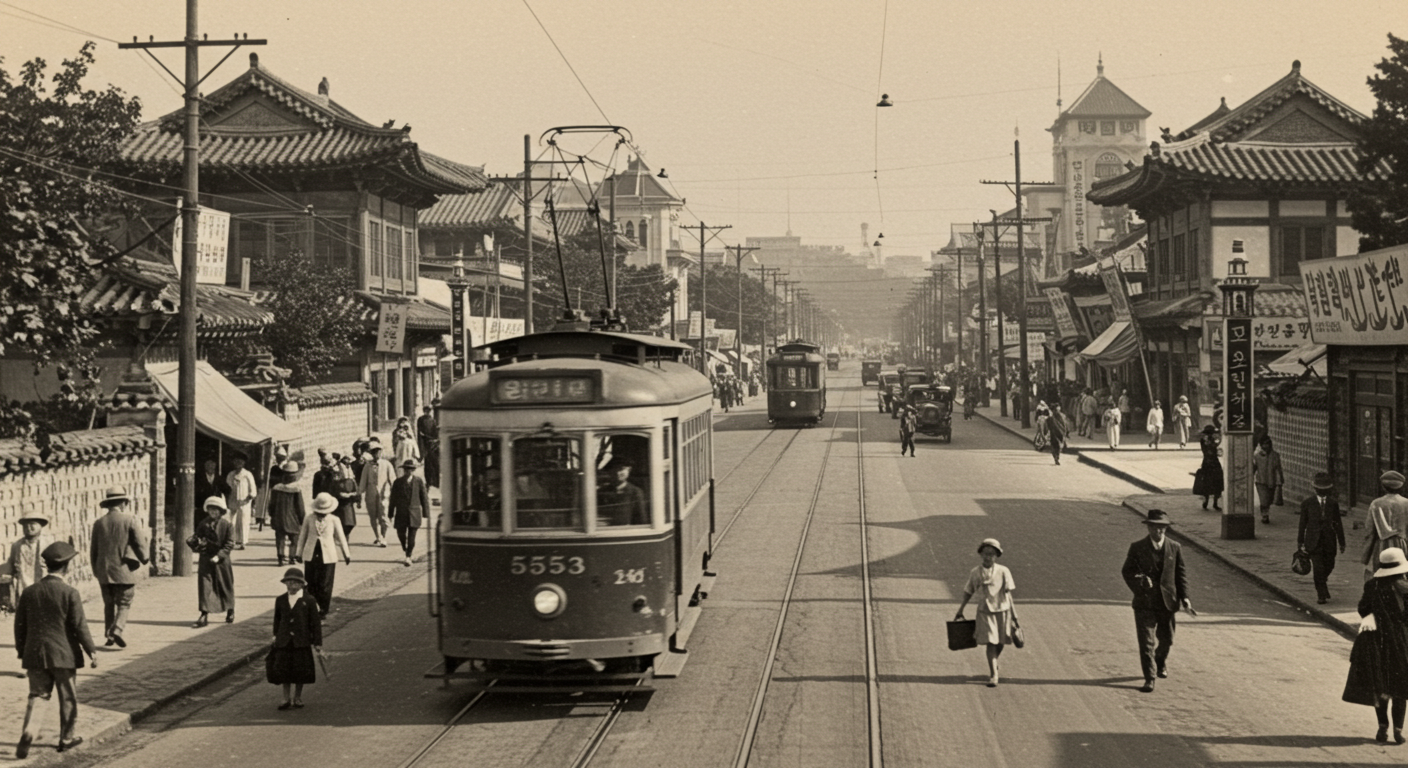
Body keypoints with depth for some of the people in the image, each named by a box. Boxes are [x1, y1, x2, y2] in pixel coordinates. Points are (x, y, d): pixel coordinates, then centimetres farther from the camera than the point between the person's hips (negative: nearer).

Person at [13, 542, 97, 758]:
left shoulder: (29, 592, 1)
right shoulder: (70, 594, -11)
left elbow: (20, 626, 7)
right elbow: (80, 626, -10)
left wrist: (22, 652, 18)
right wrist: (92, 651, 0)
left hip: (35, 654, 3)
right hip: (63, 654, -3)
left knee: (36, 695, 8)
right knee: (67, 698, 12)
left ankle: (28, 730, -16)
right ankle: (66, 738, 21)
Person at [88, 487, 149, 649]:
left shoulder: (99, 523, 3)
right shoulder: (130, 520, -8)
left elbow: (93, 549, 9)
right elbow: (140, 544, -6)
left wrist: (96, 570, 20)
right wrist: (143, 560, 13)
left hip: (104, 570, 4)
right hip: (123, 570, -4)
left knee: (109, 604, 15)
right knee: (124, 603, 3)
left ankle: (108, 634, 14)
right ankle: (117, 629, -17)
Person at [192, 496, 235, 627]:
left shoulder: (227, 525, -4)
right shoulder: (203, 524, 5)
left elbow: (229, 544, -8)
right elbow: (197, 537, 12)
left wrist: (219, 555, -18)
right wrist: (198, 543, -13)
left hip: (222, 561, -2)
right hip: (205, 560, 2)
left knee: (225, 586, 11)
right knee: (204, 586, -6)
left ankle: (230, 611, 31)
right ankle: (204, 614, -5)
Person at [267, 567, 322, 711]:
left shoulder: (309, 601, -4)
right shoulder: (280, 600, 5)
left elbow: (315, 622, -2)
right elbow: (277, 620, 15)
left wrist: (317, 643, -4)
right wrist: (275, 636, 12)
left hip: (302, 642, -2)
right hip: (284, 642, 2)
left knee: (300, 671, 5)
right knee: (283, 670, 3)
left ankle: (298, 698, 21)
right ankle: (286, 698, 15)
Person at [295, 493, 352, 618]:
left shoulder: (334, 521, -1)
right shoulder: (308, 519, 1)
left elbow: (341, 538, 9)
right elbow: (302, 536, 11)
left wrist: (346, 554, 15)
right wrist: (300, 553, 16)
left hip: (327, 556, -1)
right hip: (311, 556, 1)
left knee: (325, 584, -1)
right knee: (311, 584, 3)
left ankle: (323, 610, 10)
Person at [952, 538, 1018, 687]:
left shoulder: (1003, 571, -5)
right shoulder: (975, 573, 0)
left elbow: (1008, 593, -3)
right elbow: (968, 593, 10)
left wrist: (1013, 615, -4)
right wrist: (960, 611, 13)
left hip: (1001, 610, 0)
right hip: (985, 612, 0)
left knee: (1000, 642, 11)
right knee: (990, 642, -10)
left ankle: (994, 663, 40)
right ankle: (993, 675, -8)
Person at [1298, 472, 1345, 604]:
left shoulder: (1333, 503, 3)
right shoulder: (1307, 502, -2)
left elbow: (1338, 523, 7)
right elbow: (1302, 523, 2)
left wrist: (1342, 542, 7)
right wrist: (1300, 541, 3)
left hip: (1329, 540, 2)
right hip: (1314, 541, -2)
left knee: (1329, 565, 10)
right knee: (1318, 567, -7)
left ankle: (1322, 582, 40)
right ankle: (1321, 594, 1)